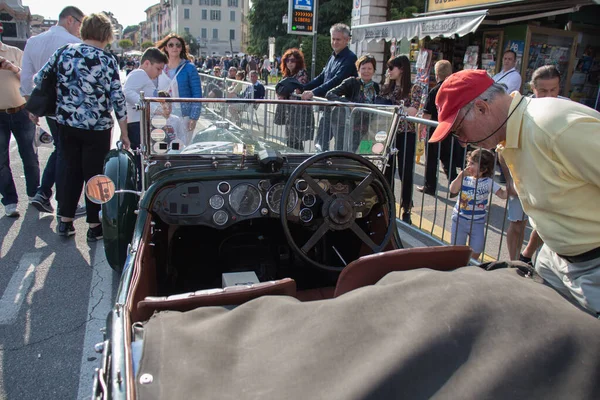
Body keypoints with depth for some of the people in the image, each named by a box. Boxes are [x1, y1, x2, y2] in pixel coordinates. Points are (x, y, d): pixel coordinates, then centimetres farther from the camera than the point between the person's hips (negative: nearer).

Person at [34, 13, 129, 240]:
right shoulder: (107, 60, -8)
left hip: (66, 124, 4)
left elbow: (39, 79, 8)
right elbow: (117, 98, -9)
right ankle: (94, 226, 14)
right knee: (95, 174, 6)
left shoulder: (64, 52, 2)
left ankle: (65, 221, 22)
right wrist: (124, 134, -3)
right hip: (97, 128, -4)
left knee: (68, 169, 16)